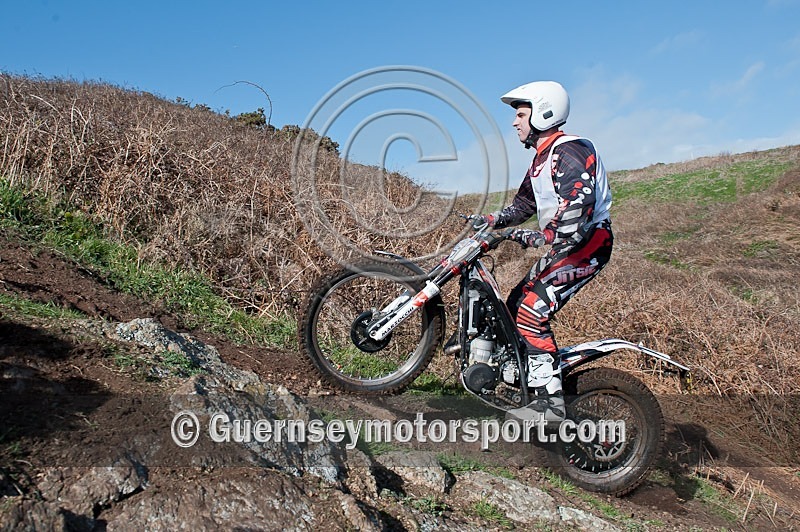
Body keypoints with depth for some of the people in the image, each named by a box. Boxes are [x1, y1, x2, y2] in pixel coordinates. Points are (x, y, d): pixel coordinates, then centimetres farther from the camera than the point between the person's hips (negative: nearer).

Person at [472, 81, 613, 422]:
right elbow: (525, 202, 18)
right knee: (516, 304, 10)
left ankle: (551, 403, -16)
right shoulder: (543, 157, 17)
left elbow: (578, 209, -30)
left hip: (588, 242, -11)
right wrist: (493, 220, 2)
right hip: (561, 244, 11)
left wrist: (540, 238, -36)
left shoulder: (569, 152, -17)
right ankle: (530, 376, 21)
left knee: (532, 312, -19)